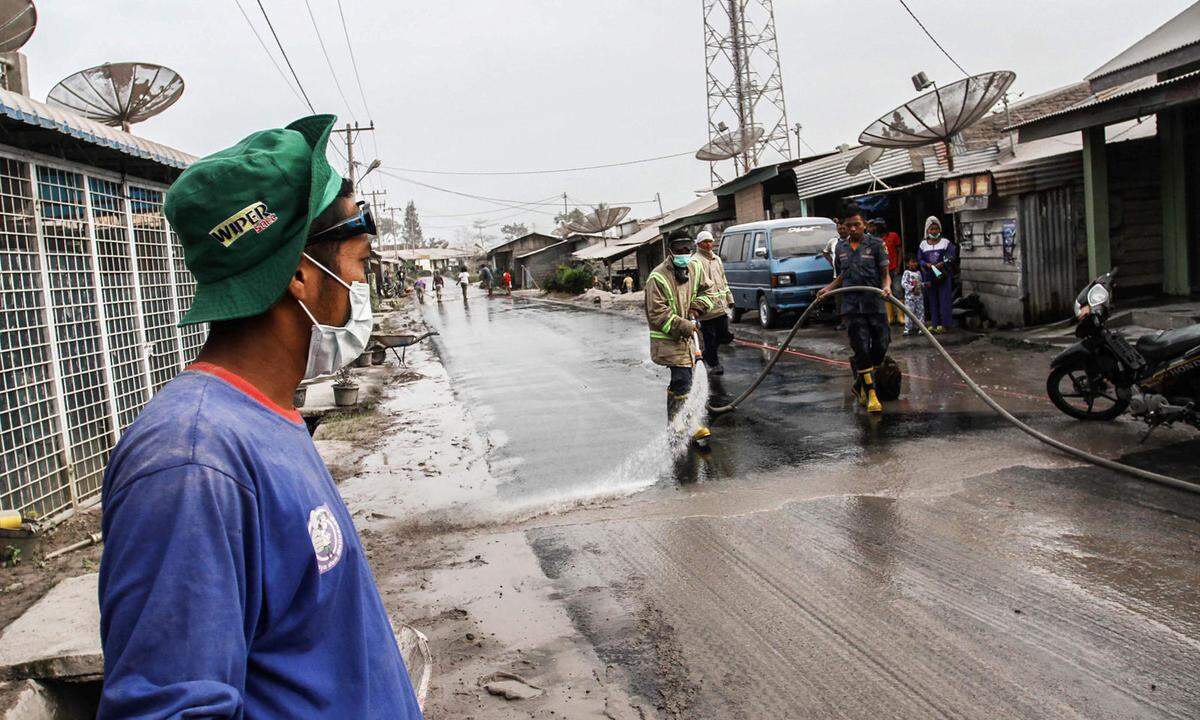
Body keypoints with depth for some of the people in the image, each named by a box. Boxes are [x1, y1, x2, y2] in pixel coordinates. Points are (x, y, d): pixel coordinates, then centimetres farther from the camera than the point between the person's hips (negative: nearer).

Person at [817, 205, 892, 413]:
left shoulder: (876, 244, 1)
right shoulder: (841, 247, 13)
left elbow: (885, 273, 0)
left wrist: (886, 287, -20)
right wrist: (828, 288, 7)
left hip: (875, 304, -1)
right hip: (852, 306, 2)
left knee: (880, 346, 1)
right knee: (861, 349, -4)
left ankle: (860, 385, 22)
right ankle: (870, 394, 1)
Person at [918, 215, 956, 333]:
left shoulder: (945, 242, 2)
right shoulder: (923, 244, 8)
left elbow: (951, 257, -4)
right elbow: (919, 259, 5)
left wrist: (942, 264, -20)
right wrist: (927, 264, -14)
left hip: (943, 276, -2)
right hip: (929, 277, 2)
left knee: (944, 299, -2)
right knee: (932, 300, 6)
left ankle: (945, 323, 3)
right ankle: (935, 324, 12)